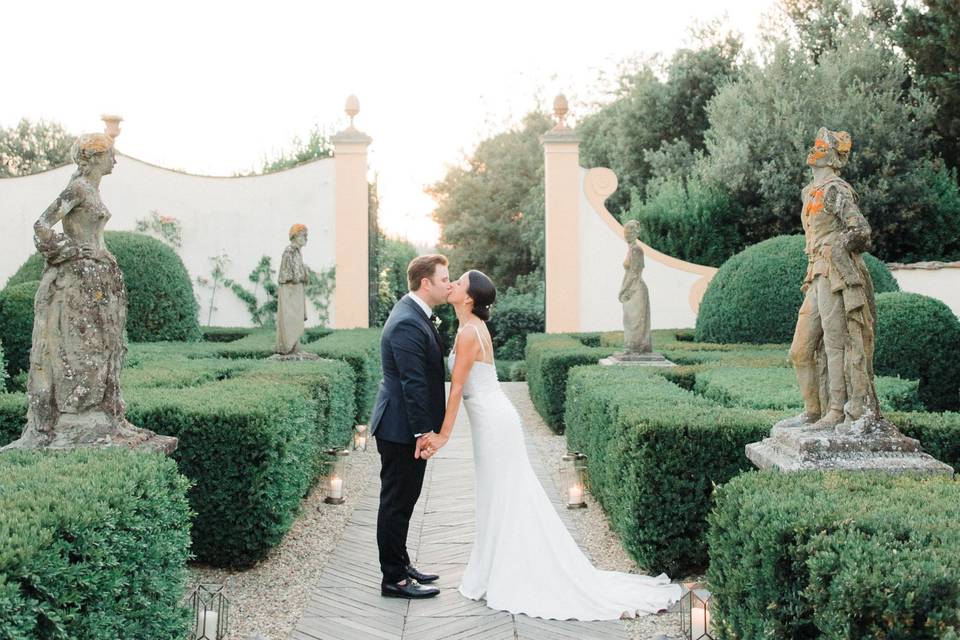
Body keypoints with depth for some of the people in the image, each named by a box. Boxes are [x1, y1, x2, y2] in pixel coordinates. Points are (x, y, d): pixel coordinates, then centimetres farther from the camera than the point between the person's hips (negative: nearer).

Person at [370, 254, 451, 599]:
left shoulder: (414, 313, 11)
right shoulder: (408, 324, -22)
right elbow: (413, 383, -24)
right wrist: (424, 432, -22)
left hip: (406, 427, 10)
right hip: (402, 428, -10)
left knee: (403, 500, 19)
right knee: (396, 503, 0)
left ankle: (400, 564, 32)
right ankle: (394, 579, 9)